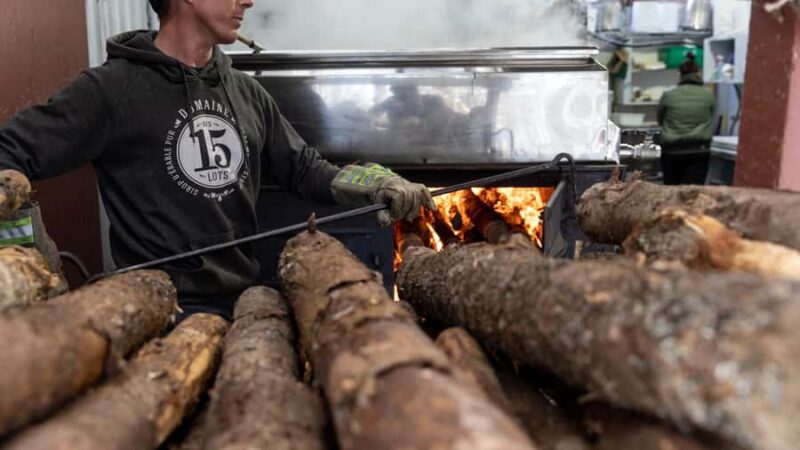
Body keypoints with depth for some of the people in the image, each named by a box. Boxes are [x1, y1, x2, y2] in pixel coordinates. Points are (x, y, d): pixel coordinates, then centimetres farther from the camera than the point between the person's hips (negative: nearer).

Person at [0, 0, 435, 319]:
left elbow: (302, 166, 15)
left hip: (246, 296, 6)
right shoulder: (109, 89, -6)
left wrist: (376, 183, -2)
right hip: (163, 308, -5)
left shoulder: (247, 93, 12)